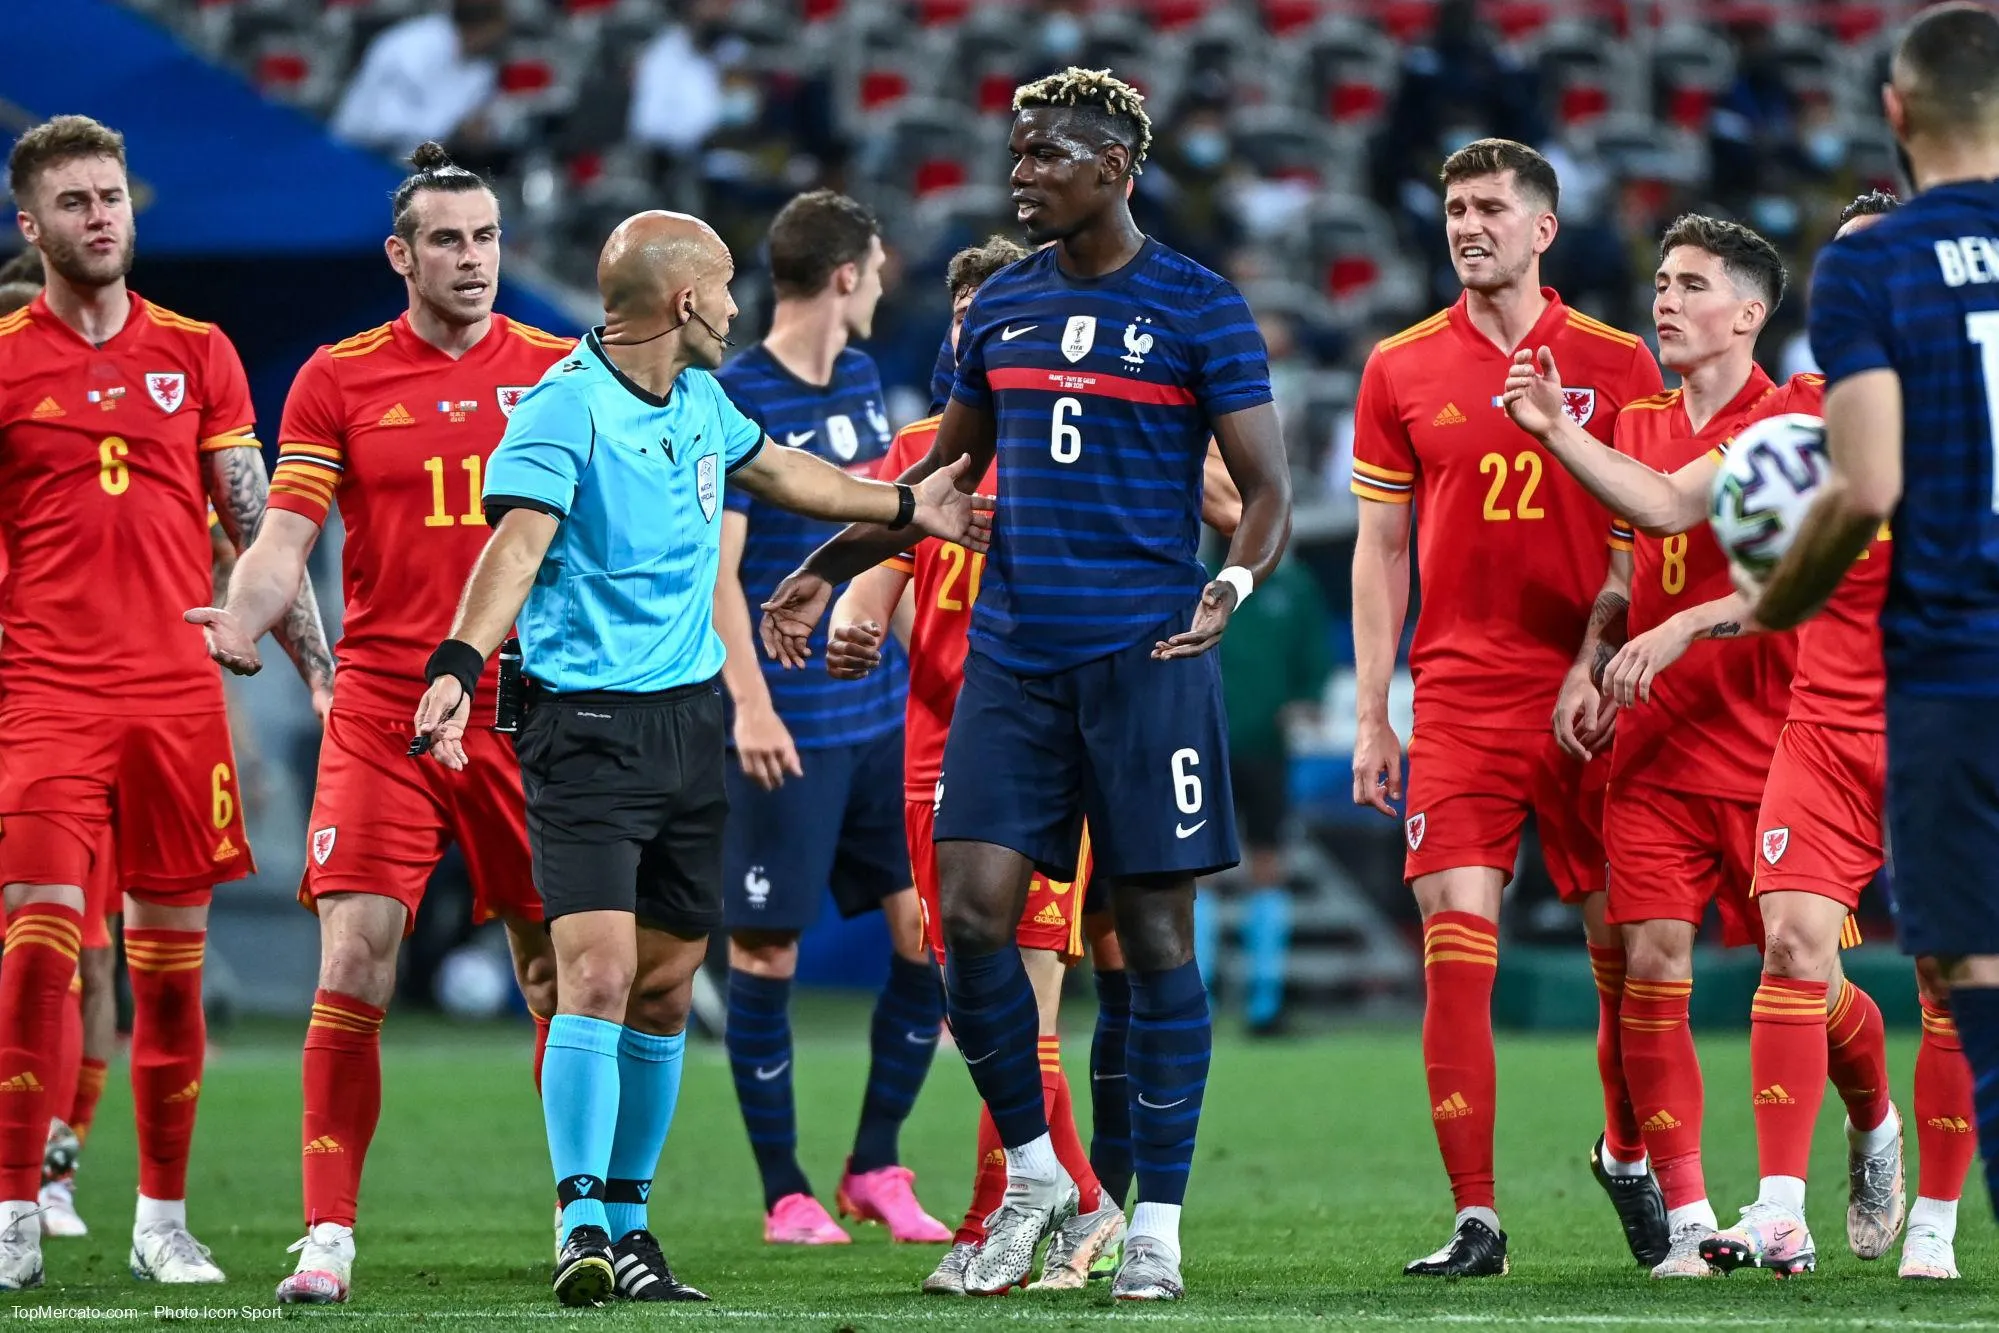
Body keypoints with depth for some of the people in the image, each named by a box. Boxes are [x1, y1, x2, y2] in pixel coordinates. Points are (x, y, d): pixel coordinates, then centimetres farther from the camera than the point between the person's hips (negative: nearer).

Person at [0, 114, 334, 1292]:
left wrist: (319, 664, 9)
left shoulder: (197, 354, 10)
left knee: (171, 963, 6)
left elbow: (256, 529, 13)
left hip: (181, 690, 3)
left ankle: (165, 1219, 16)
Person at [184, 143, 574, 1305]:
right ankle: (329, 1236, -7)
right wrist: (244, 615, -21)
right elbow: (288, 534, -1)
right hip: (382, 714, -1)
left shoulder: (559, 370, 6)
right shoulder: (340, 379, 3)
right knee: (354, 965, -11)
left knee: (561, 975, 6)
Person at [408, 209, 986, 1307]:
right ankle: (581, 1223, -15)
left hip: (691, 714, 8)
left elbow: (772, 468, 33)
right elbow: (518, 542, -27)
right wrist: (459, 664, -42)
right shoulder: (567, 407, -14)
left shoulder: (700, 401, 12)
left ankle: (628, 1219, 18)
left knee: (666, 986, 9)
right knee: (597, 972, -17)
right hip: (587, 727, -8)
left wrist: (903, 507, 43)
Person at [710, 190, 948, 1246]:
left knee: (930, 931, 3)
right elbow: (714, 569, -14)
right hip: (789, 727, -7)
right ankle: (785, 1193, 9)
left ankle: (875, 1167, 16)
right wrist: (750, 705, -20)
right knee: (766, 952, -1)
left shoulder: (861, 381, 11)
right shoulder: (733, 399, -11)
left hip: (881, 714, 7)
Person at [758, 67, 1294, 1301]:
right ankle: (1034, 1177, 12)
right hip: (1014, 657, 5)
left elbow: (1269, 489, -5)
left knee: (1157, 933, -1)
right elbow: (947, 474, 24)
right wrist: (827, 570, 18)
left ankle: (1158, 1221, 5)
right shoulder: (1002, 306, 13)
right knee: (972, 913, -5)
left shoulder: (1198, 309, -3)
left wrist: (1234, 580, -24)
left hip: (1145, 657, -5)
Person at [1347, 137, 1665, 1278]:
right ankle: (1476, 1220, -8)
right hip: (1458, 700, 0)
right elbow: (1380, 550, 10)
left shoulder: (1615, 363, 3)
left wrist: (1598, 666, -10)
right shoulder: (1403, 369, 7)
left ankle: (1629, 1159, 30)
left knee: (1624, 946, 5)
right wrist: (1371, 715, 6)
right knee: (1456, 947, -10)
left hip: (1588, 702, 0)